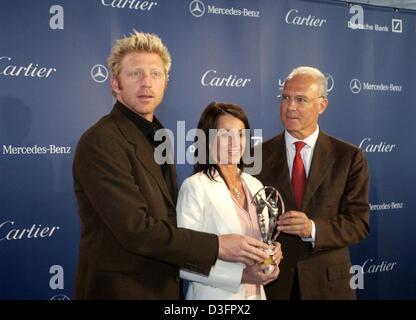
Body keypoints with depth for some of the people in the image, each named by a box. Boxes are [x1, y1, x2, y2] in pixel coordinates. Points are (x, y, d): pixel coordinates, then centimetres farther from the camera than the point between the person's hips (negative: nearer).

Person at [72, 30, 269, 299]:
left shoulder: (156, 136, 10)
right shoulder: (100, 142, -19)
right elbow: (135, 228, -25)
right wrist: (217, 246, -20)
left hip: (164, 285, 8)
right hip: (121, 289, -8)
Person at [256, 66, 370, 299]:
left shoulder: (350, 157, -2)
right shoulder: (258, 155, -1)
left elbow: (359, 223, -7)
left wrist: (313, 229, -23)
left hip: (327, 282, 0)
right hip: (270, 281, 0)